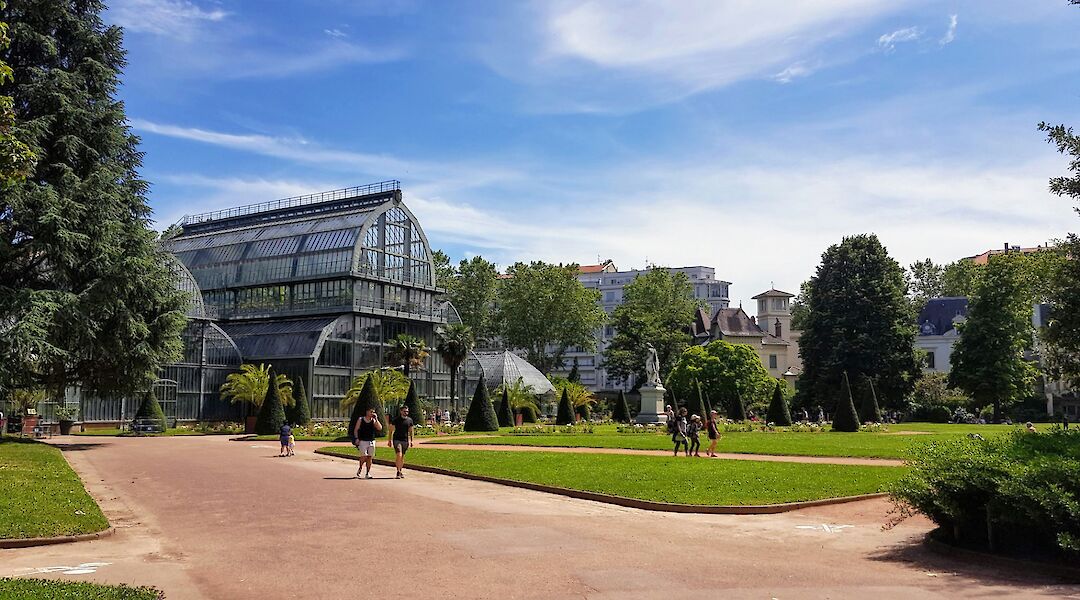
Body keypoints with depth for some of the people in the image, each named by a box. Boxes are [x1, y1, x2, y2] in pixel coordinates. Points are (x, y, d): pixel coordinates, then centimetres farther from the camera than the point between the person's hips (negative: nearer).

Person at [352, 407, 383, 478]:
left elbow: (380, 428, -7)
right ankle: (360, 468, 14)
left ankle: (368, 473, 8)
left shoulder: (374, 420, 6)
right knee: (364, 456, -12)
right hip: (362, 441, -3)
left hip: (371, 441, 3)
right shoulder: (360, 419, 2)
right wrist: (356, 438, -9)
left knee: (370, 457, 2)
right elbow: (356, 430, 3)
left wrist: (376, 419, -11)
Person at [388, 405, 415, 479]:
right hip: (397, 440, -3)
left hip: (405, 440, 4)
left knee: (402, 457, 9)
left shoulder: (410, 420, 7)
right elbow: (391, 430, 3)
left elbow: (411, 431, 16)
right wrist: (390, 440, 0)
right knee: (399, 455, -16)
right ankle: (398, 472, -10)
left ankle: (400, 471, 21)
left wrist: (411, 440, 11)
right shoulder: (396, 420, -2)